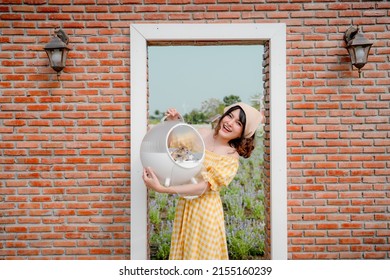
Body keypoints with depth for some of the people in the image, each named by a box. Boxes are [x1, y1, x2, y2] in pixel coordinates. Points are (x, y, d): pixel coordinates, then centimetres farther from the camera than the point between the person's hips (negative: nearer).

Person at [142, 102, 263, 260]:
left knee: (202, 254, 4)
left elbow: (203, 188, -23)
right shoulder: (201, 133, 1)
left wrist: (161, 189, -30)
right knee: (183, 252, 15)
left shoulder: (232, 158, -13)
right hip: (184, 205, 5)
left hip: (205, 210, -5)